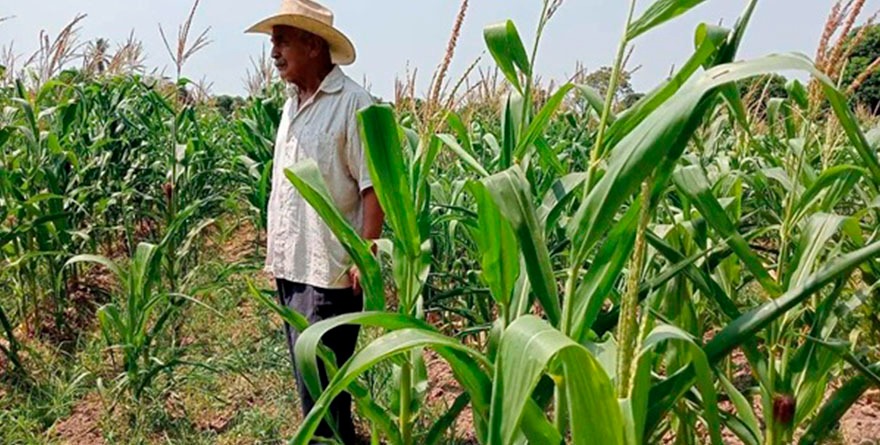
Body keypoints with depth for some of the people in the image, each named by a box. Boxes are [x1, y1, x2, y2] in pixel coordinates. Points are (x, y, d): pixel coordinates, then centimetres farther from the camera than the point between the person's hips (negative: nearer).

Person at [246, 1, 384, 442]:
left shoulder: (352, 102, -11)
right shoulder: (292, 104, 13)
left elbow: (373, 187, -15)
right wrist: (273, 249, 18)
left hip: (330, 271, -8)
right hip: (291, 265, 8)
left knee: (320, 381, -2)